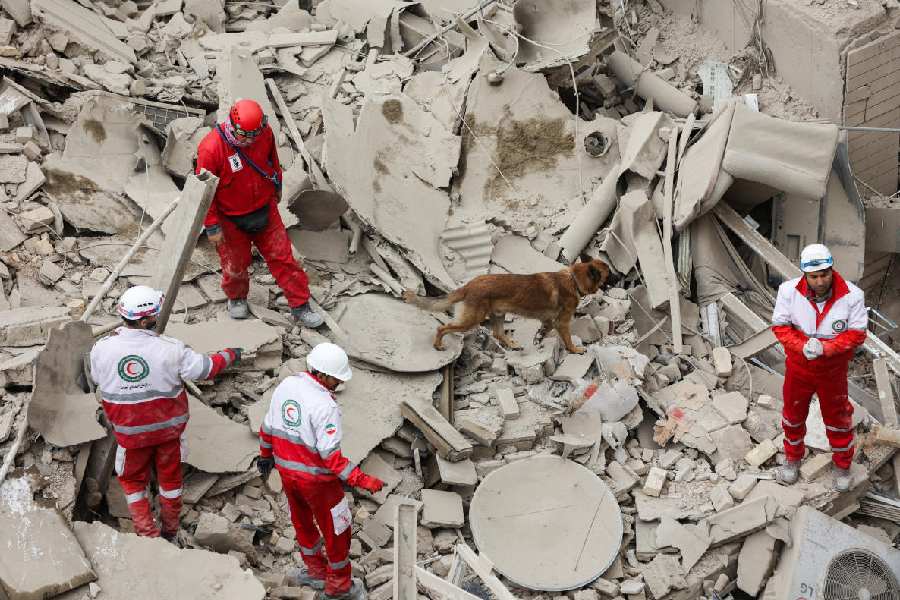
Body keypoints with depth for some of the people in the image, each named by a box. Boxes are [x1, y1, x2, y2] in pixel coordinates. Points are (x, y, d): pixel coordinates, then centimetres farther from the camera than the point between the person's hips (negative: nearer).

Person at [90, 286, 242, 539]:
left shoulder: (101, 349, -20)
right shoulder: (170, 349, -25)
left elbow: (96, 379, 2)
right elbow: (206, 368, -11)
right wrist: (230, 355, 10)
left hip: (130, 431, 0)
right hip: (169, 427, 0)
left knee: (133, 480, 22)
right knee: (170, 477, 22)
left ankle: (147, 534, 20)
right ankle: (170, 532, 39)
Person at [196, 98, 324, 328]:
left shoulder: (264, 132, -14)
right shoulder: (211, 148, -29)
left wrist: (277, 186, 22)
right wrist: (212, 226, -16)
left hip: (264, 210, 3)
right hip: (230, 219, -3)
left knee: (282, 257, 6)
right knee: (235, 264, 14)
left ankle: (300, 305, 18)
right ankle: (236, 298, 46)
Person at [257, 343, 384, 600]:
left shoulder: (285, 386, -5)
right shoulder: (325, 406, -28)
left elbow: (268, 427, 7)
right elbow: (331, 456, -28)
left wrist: (266, 455, 23)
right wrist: (361, 480, -25)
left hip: (286, 470, 7)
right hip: (315, 478, -7)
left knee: (302, 521, 27)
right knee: (336, 529, 13)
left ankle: (315, 570, 46)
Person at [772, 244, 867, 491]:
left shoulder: (852, 296, -24)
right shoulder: (789, 290, -21)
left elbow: (857, 333, -17)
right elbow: (780, 326, -12)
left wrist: (825, 348, -29)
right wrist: (802, 346, -28)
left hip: (833, 371, -1)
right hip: (798, 367, 1)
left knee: (838, 418, 17)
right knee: (793, 415, 21)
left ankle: (842, 466, 41)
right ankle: (792, 458, 47)